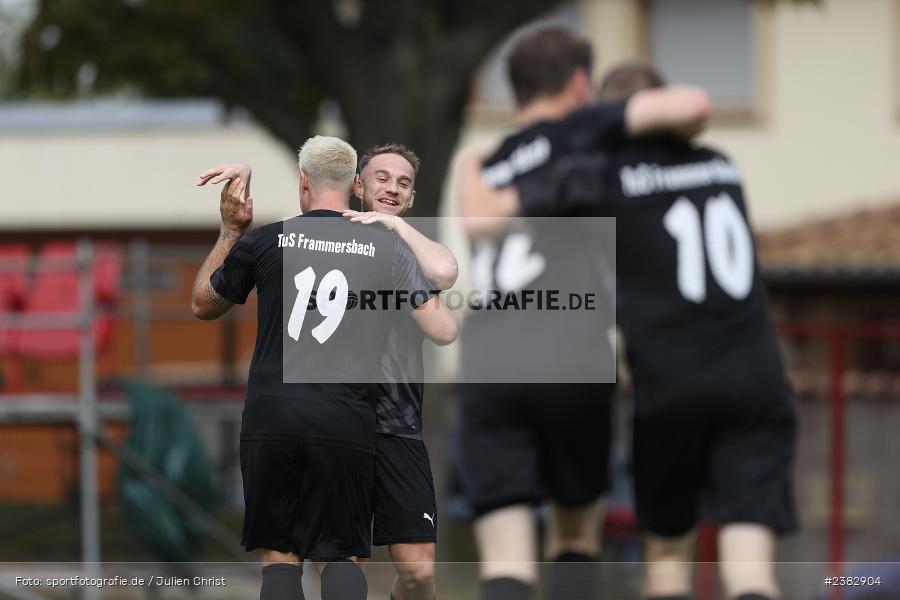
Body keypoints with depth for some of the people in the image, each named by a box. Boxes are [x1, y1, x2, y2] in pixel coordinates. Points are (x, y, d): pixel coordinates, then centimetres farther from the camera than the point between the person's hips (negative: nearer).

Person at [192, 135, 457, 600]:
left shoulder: (261, 242, 3)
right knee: (340, 555, 8)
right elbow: (443, 332, 4)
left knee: (280, 553, 8)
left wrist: (230, 231, 27)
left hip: (270, 421, 0)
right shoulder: (388, 249, 4)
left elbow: (202, 305, 19)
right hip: (346, 423, 0)